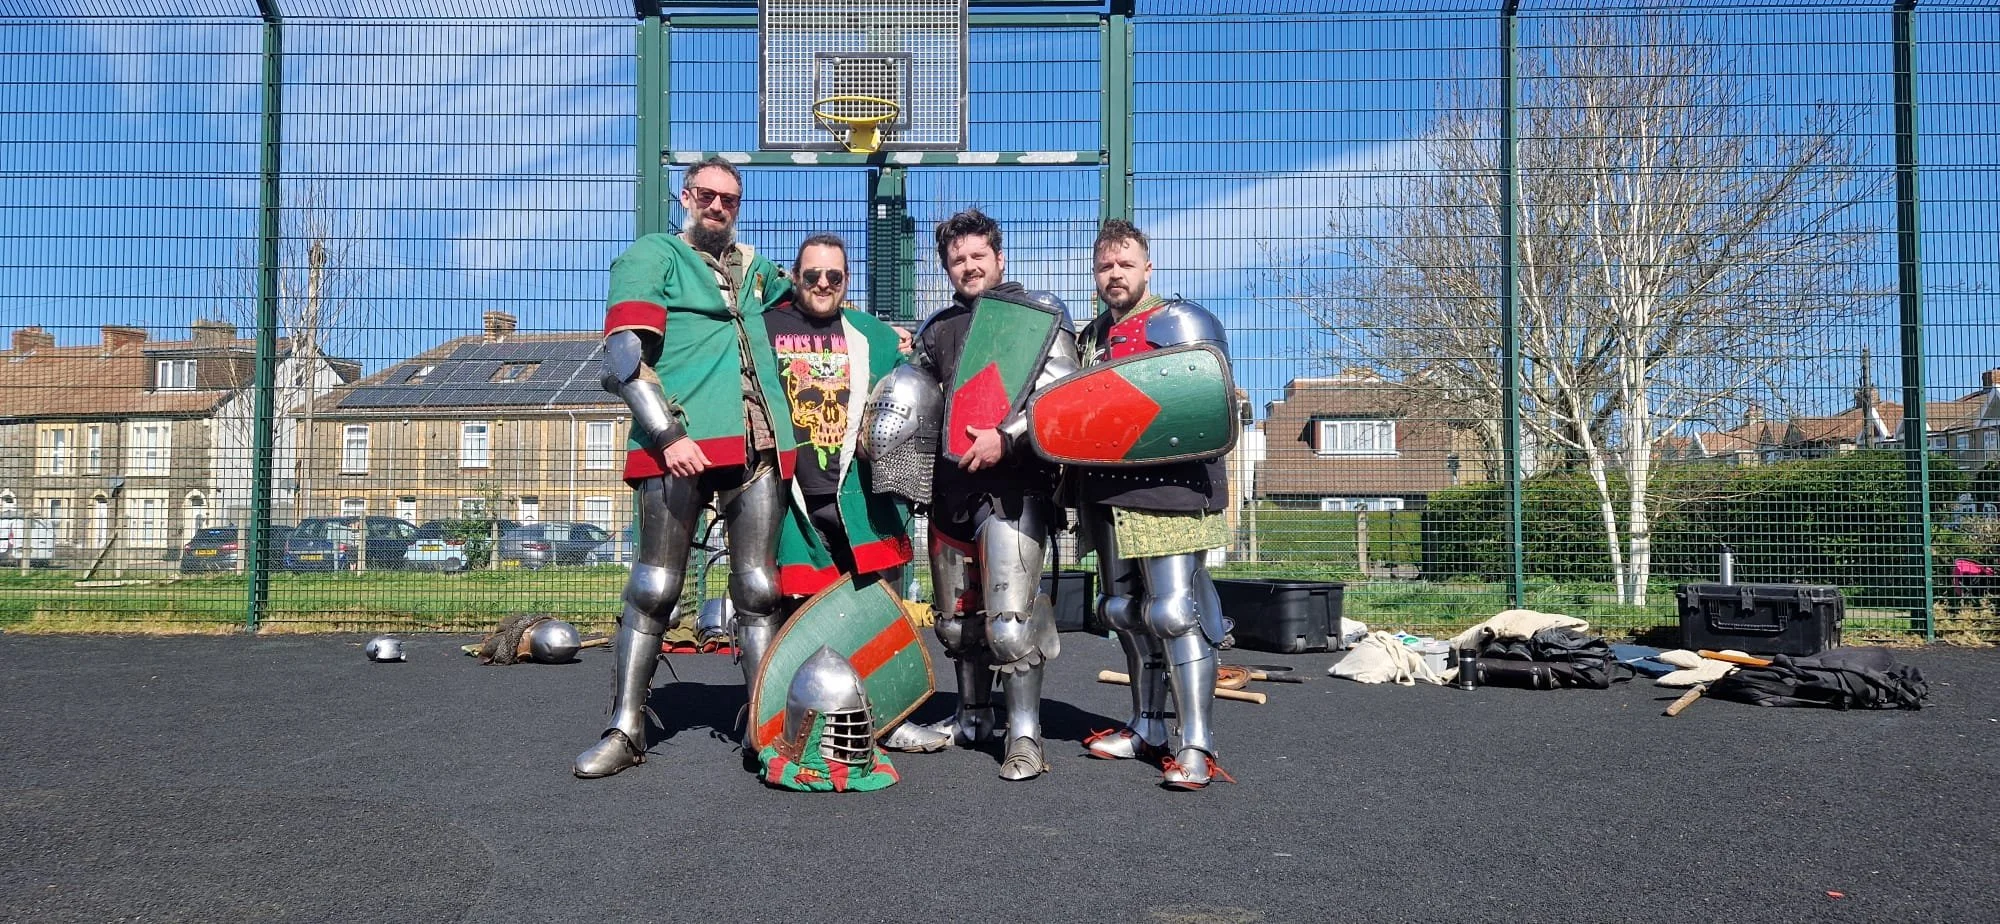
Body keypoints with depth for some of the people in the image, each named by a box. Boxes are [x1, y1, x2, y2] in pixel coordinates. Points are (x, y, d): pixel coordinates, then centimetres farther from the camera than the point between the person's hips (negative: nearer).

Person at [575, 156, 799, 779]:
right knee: (655, 587, -1)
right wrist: (668, 436, -16)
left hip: (758, 446, 5)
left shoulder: (756, 272, 23)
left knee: (758, 588, 2)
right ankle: (626, 730, 8)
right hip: (678, 444, -4)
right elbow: (624, 355, -5)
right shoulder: (653, 256, 7)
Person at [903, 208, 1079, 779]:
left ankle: (1025, 736, -4)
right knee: (956, 617, 15)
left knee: (1010, 620, -15)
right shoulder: (935, 331, 19)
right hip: (950, 487, 7)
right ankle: (973, 717, 31)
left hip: (1013, 488, -7)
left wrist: (1006, 438, -19)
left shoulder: (1039, 316, 1)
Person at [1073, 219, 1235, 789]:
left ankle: (1196, 745, -7)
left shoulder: (1181, 323, -3)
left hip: (1169, 489, -8)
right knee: (1123, 609, 12)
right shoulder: (1091, 337, 20)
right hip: (1108, 493, 8)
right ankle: (1147, 728, 24)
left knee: (1174, 609, -12)